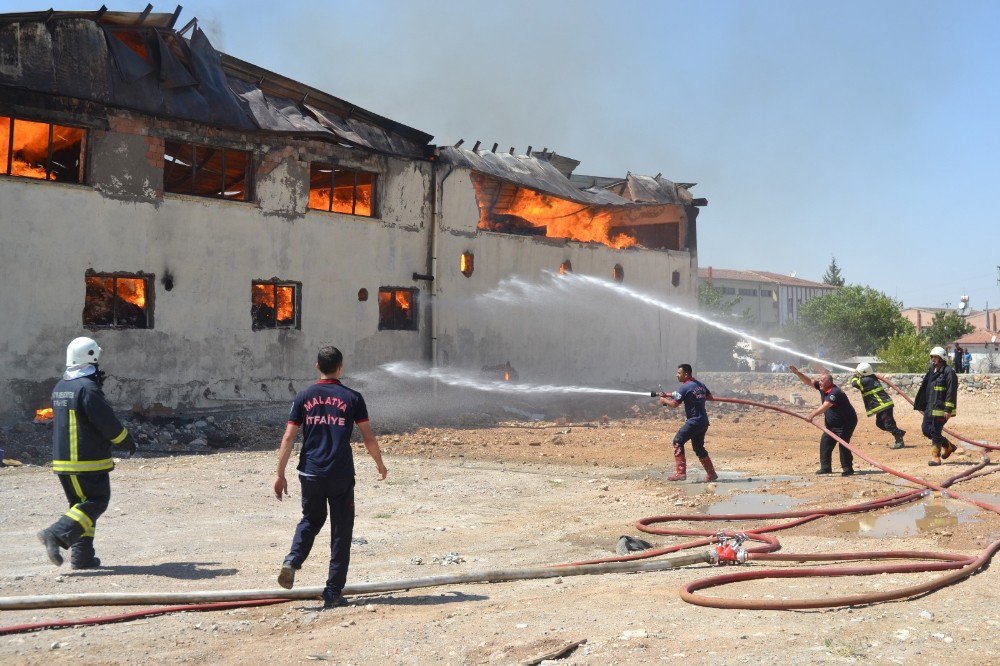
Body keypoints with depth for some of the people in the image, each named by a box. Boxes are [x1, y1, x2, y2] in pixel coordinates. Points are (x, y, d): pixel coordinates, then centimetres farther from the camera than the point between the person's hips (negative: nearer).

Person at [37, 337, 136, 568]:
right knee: (96, 503, -2)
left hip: (62, 461, 9)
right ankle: (56, 534, -15)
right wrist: (128, 443, 0)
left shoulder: (59, 388, 11)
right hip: (89, 462, -9)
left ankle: (82, 556, 12)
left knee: (81, 504, 14)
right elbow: (107, 422, -16)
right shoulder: (88, 388, -16)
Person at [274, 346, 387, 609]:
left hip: (310, 473, 3)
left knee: (311, 520, 24)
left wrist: (280, 474, 6)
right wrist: (380, 464, 17)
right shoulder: (352, 398, -1)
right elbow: (368, 438, 1)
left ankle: (292, 561, -1)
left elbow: (288, 437, 1)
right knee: (341, 532, 7)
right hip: (341, 476, -3)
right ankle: (333, 593, 7)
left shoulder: (303, 397, 4)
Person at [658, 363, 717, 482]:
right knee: (698, 448, 20)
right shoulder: (700, 385, 13)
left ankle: (680, 472, -19)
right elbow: (710, 397, 26)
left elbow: (674, 404, -15)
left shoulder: (685, 387, -12)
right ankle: (711, 474, 23)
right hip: (704, 422, 9)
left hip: (694, 421, -9)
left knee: (678, 441, -9)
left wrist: (663, 400, 3)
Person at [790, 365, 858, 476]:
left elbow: (825, 406, -39)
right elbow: (808, 382, 4)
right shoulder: (822, 388, -1)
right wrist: (797, 373, -8)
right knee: (825, 443, 5)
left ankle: (848, 469, -7)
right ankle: (826, 467, 12)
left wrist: (813, 415, -47)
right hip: (832, 424, 9)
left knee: (843, 444, -15)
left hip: (846, 422, -9)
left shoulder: (835, 392, -28)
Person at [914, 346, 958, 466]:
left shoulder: (948, 372, -11)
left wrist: (948, 410, -21)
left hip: (941, 409, -9)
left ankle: (935, 457, 3)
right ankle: (948, 446, 28)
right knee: (926, 430, 11)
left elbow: (951, 392, -17)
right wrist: (922, 406, 20)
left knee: (935, 431, -7)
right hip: (929, 408, 9)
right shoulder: (931, 372, 16)